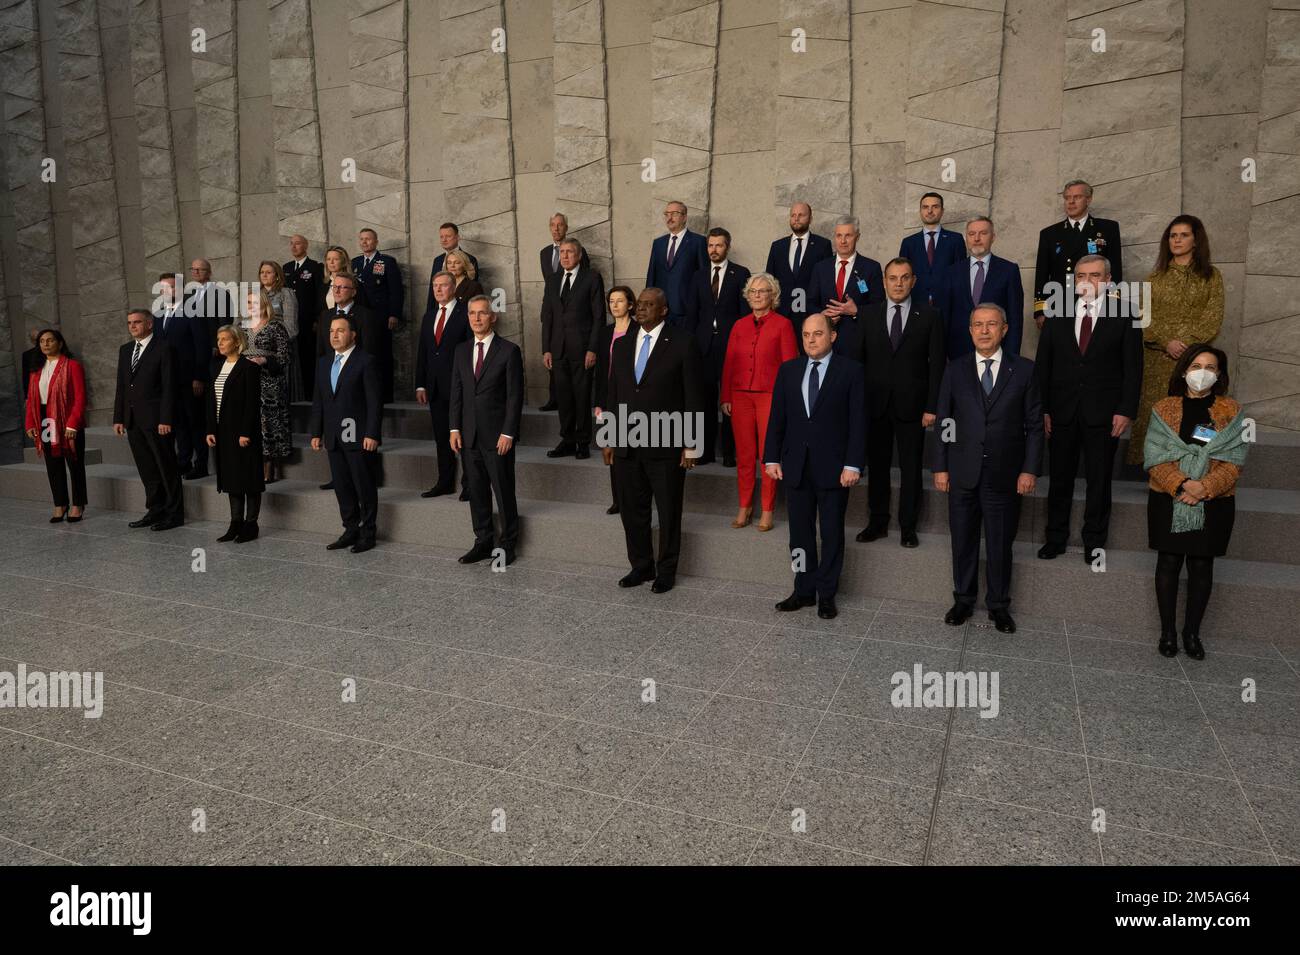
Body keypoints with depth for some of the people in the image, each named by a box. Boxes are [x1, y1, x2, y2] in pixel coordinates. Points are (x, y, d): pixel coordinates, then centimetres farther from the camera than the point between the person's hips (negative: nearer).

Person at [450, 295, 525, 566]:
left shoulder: (509, 351, -5)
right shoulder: (462, 350, 11)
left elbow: (515, 395, -8)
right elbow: (456, 391, 12)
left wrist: (508, 433, -13)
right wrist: (455, 428, 4)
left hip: (497, 435, -5)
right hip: (469, 434, 5)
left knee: (503, 490, 1)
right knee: (477, 490, 11)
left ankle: (508, 544, 14)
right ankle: (482, 542, 22)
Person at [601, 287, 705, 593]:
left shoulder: (682, 344, -6)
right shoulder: (622, 344, 10)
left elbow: (693, 397, -7)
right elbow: (612, 394, 13)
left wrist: (691, 445, -9)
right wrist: (608, 439, 10)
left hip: (666, 445, -5)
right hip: (627, 445, 5)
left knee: (668, 512, 7)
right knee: (632, 510, 12)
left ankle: (666, 571, 22)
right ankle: (640, 566, 29)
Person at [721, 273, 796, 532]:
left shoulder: (783, 324, -1)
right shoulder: (739, 326, 10)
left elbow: (789, 364, -4)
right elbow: (729, 363, 10)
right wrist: (725, 397, 5)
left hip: (770, 396, -3)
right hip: (740, 396, 4)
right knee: (744, 454, 7)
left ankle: (767, 510, 12)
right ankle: (745, 506, 18)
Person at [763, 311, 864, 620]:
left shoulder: (850, 371, -3)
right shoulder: (788, 370, 7)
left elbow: (858, 421, -6)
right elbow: (777, 418, 8)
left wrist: (853, 465, -13)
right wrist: (771, 458, 2)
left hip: (833, 466, -3)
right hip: (796, 465, 3)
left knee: (832, 533, 6)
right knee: (800, 531, 10)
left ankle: (827, 595, 18)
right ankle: (804, 591, 22)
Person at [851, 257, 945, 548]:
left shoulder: (929, 316, 1)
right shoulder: (869, 315, 6)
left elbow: (937, 364, -1)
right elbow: (858, 359, 5)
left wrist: (932, 407, -6)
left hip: (911, 404, -2)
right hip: (875, 404, 2)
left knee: (911, 468, 5)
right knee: (877, 465, 9)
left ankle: (908, 526, 17)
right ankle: (877, 522, 22)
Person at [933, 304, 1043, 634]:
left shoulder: (1024, 370, 0)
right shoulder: (955, 370, 3)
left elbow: (1035, 425, 1)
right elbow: (943, 420, 5)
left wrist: (1030, 469, -6)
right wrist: (940, 467, 1)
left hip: (1004, 476, -1)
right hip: (962, 473, 1)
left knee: (1000, 543, 9)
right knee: (963, 541, 11)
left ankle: (999, 605, 25)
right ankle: (963, 600, 27)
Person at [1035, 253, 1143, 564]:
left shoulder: (1125, 317, 0)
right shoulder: (1056, 317, 6)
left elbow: (1133, 369, -1)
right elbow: (1043, 366, 5)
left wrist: (1126, 411, -10)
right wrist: (1042, 409, -2)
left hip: (1103, 414, -2)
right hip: (1061, 413, 2)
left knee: (1099, 481, 7)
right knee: (1060, 478, 10)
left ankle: (1094, 543, 20)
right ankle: (1056, 538, 23)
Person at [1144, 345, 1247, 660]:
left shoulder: (1231, 412, 4)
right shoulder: (1164, 408, 2)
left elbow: (1234, 460, -3)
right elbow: (1154, 456, -5)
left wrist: (1205, 487, -19)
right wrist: (1181, 486, -19)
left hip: (1213, 504, 1)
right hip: (1168, 501, 0)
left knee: (1202, 566, 7)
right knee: (1168, 563, 5)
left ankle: (1192, 633, 20)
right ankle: (1167, 631, 17)